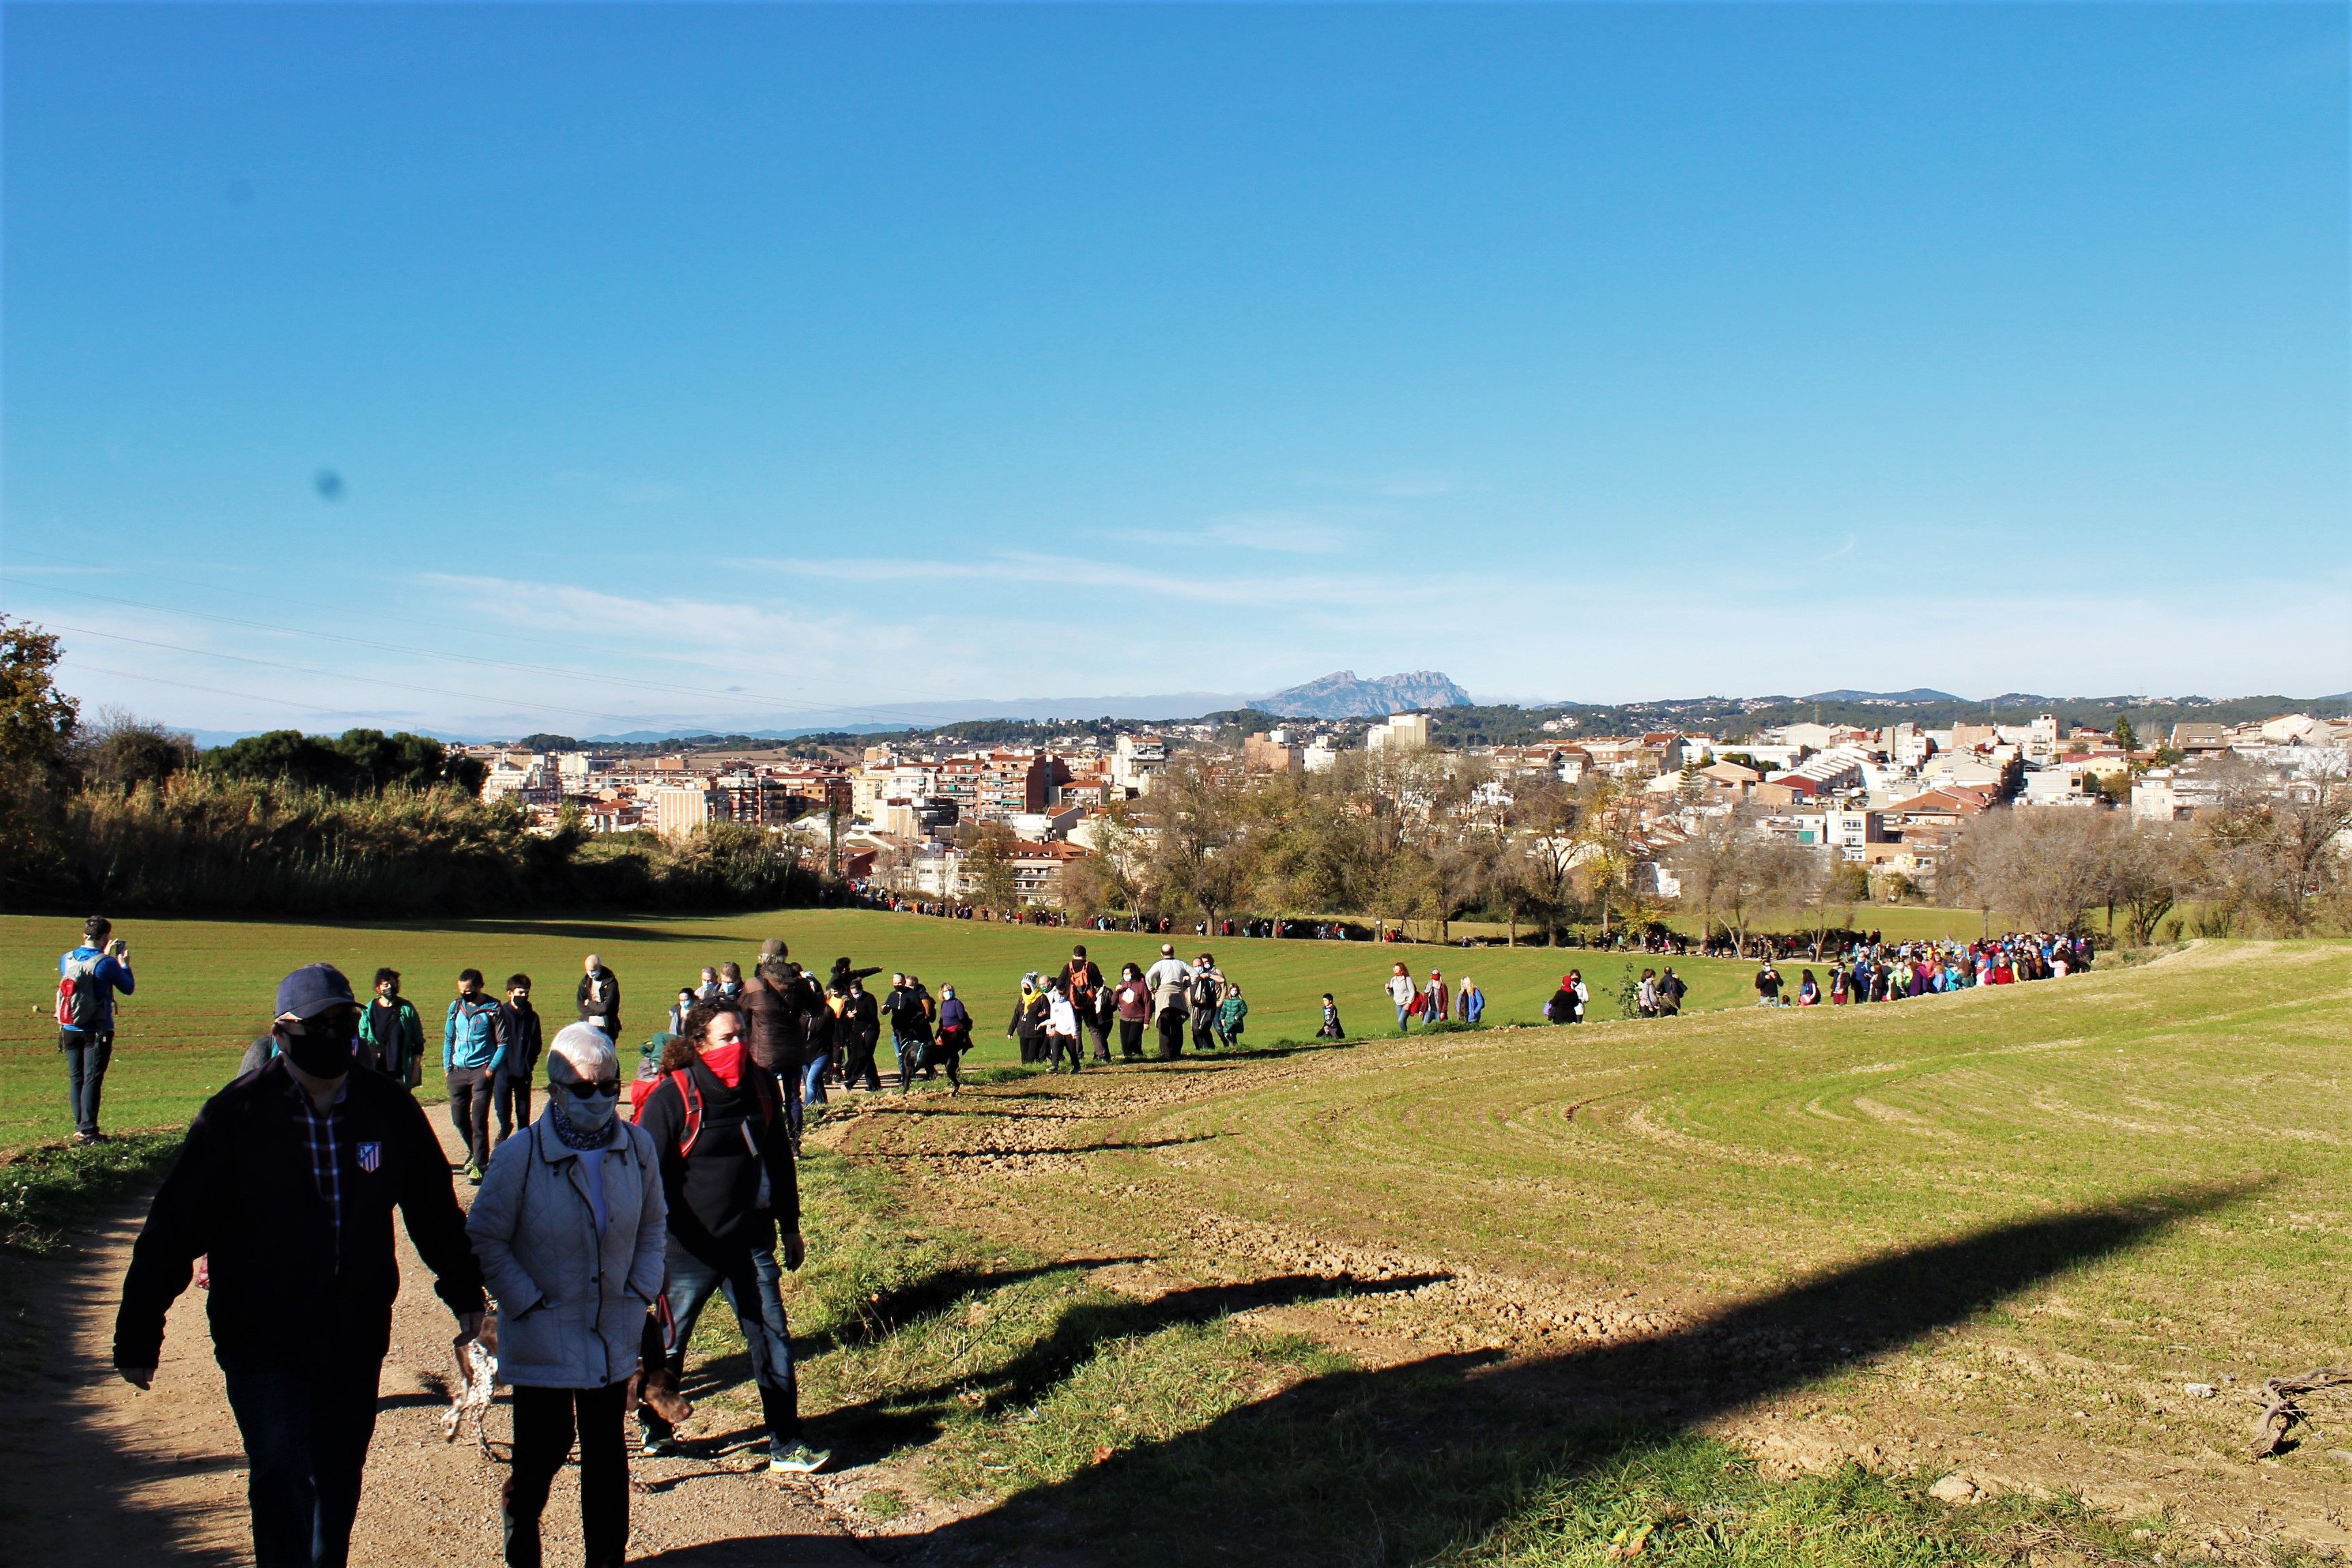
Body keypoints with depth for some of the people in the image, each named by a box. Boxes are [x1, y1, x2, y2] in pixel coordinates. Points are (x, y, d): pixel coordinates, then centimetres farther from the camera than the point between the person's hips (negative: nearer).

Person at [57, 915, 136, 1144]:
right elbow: (128, 988, -1)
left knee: (75, 1078, 12)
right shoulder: (106, 963, -14)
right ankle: (87, 1130, -6)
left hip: (69, 1029, 5)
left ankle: (79, 1128, 16)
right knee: (92, 1079, -3)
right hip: (97, 1031, -5)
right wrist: (124, 963, 12)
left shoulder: (66, 959, 2)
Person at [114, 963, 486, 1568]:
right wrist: (138, 1335, -5)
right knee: (282, 1476, -13)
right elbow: (173, 1228, -6)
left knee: (337, 1484, 14)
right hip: (262, 1342, -3)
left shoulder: (389, 1108, -3)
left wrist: (464, 1291, 15)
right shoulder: (236, 1115, -11)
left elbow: (434, 1207, 10)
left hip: (357, 1339, 3)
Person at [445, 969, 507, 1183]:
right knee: (458, 1118, 10)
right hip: (458, 1070, 5)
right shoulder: (456, 1007, 8)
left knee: (479, 1119, -8)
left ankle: (480, 1165, -2)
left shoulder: (493, 1010, -5)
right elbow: (448, 1038, 16)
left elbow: (503, 1042, -4)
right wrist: (447, 1066, 9)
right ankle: (474, 1152, 33)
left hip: (481, 1070, -5)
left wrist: (492, 1068, -12)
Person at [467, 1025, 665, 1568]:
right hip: (543, 1335, -3)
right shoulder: (520, 1155, -16)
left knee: (607, 1451, 13)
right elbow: (484, 1238, -8)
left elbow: (654, 1226, 11)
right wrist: (527, 1303, -10)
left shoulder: (638, 1147, -4)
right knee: (543, 1450, 6)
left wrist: (641, 1292, 2)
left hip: (614, 1334, 3)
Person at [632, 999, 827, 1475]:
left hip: (751, 1244, 4)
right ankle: (656, 1429, 36)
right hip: (691, 1247, -3)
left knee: (772, 1338, 1)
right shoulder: (673, 1096, -12)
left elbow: (779, 1158, 14)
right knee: (668, 1341, 13)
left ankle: (785, 1447, 8)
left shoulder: (760, 1086, 3)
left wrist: (789, 1226, 17)